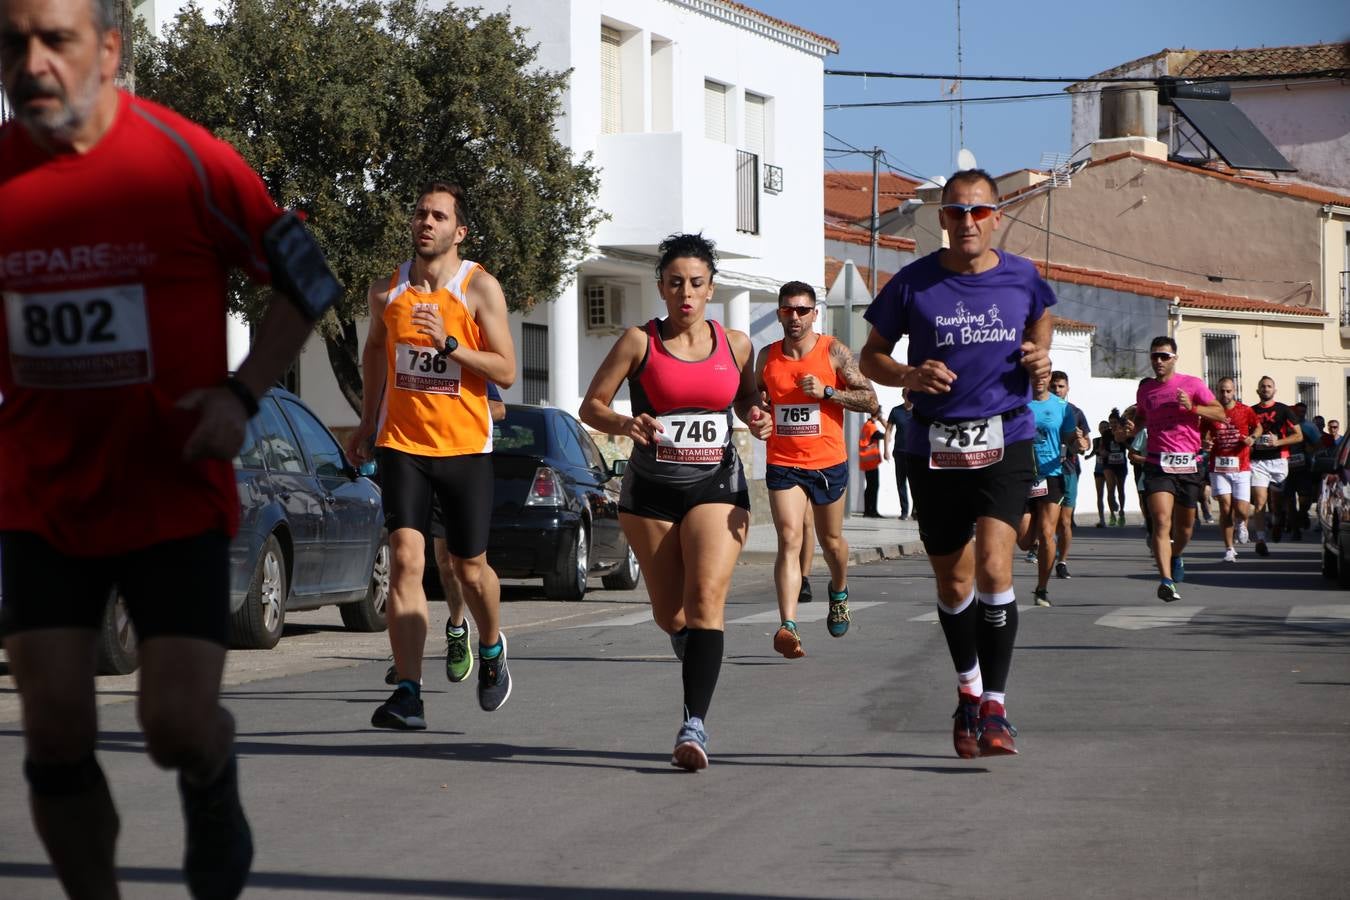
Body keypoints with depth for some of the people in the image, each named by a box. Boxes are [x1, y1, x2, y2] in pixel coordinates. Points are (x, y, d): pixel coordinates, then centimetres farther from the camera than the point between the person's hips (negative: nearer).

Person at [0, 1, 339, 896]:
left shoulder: (188, 162, -11)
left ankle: (214, 789, 30)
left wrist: (241, 393, -9)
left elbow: (308, 282, 1)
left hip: (174, 496, -2)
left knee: (179, 728, -7)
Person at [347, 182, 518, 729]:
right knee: (405, 560, -13)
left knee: (470, 568, 10)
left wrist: (448, 343, -22)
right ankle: (408, 695, -16)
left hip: (465, 447, -1)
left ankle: (491, 649, 41)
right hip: (402, 443, 2)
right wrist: (368, 420, 27)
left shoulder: (480, 288, -6)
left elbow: (506, 372, -9)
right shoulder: (386, 290, 4)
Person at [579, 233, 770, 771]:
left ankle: (695, 724, -27)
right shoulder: (639, 342, 0)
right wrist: (624, 424, -19)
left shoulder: (736, 345, 6)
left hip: (717, 485, 0)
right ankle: (692, 647, 46)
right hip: (651, 489, 0)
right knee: (669, 614, 8)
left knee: (707, 597, -20)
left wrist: (758, 421, -1)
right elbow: (591, 406, 1)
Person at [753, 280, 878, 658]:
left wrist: (826, 392, -19)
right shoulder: (767, 356, 5)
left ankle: (839, 592, 49)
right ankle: (787, 627, -26)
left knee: (831, 540, 17)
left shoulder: (834, 352, -5)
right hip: (782, 464, 0)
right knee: (789, 540, -15)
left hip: (828, 462, 0)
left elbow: (870, 400, -8)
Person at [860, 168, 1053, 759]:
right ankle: (968, 687, 36)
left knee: (993, 567, -20)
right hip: (934, 448, 1)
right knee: (952, 580, 11)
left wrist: (1039, 357, 3)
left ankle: (994, 705, -12)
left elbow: (1041, 316, 25)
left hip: (1005, 441, -1)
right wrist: (908, 376, -14)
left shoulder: (1022, 278, 1)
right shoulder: (914, 283, -3)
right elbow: (871, 356, 7)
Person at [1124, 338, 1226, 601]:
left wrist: (1192, 407, -17)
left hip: (1188, 463, 0)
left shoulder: (1192, 384, 1)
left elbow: (1220, 414, -2)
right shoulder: (1144, 389, 11)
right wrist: (1133, 426, 6)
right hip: (1157, 464, 0)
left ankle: (1177, 556, 45)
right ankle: (1167, 580, -25)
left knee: (1185, 525, 13)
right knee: (1162, 522, -18)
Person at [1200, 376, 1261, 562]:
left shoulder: (1245, 411, 4)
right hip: (1219, 467, 0)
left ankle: (1241, 522, 34)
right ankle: (1229, 549, 1)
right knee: (1225, 508, -9)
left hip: (1241, 467, 0)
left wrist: (1252, 438, -1)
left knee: (1241, 510, -5)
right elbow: (1202, 435, 15)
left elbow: (1258, 427, 20)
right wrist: (1205, 443, -8)